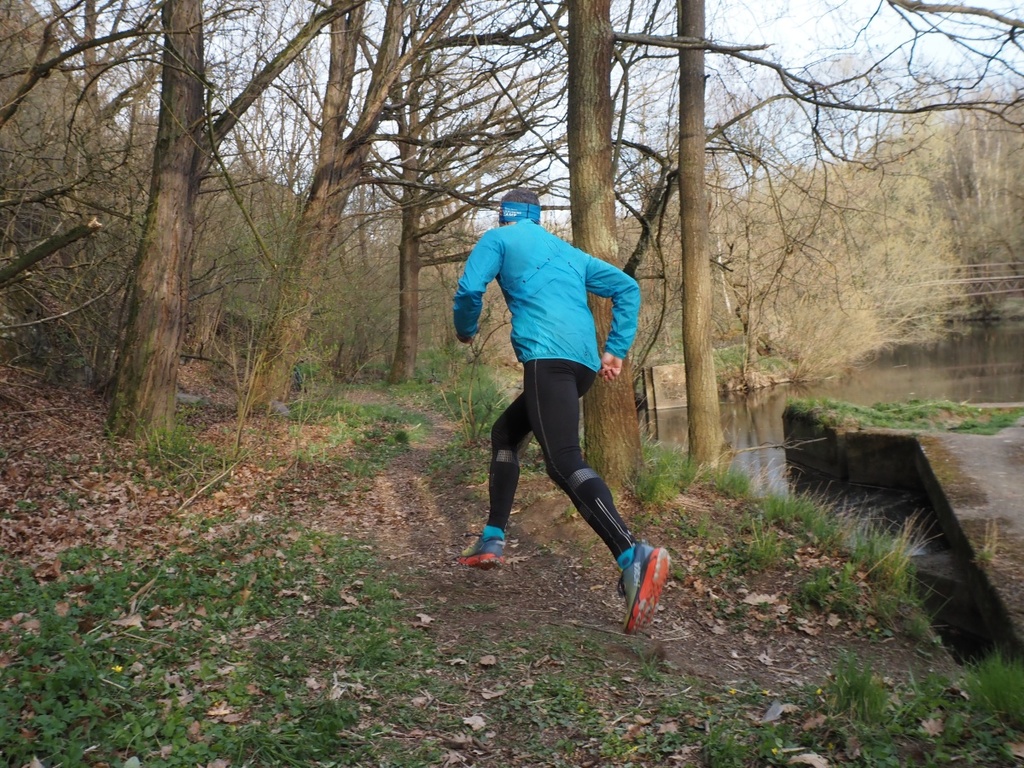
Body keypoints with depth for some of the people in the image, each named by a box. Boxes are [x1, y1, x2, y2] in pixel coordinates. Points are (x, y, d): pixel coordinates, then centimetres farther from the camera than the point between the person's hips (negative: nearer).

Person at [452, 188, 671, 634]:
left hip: (547, 357, -8)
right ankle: (492, 541, 25)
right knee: (505, 435, 23)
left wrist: (465, 330, 18)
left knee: (564, 463, -20)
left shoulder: (498, 238, 13)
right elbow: (626, 288, 24)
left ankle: (634, 557, -39)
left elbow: (470, 289, -3)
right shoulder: (568, 251, 30)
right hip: (585, 362, 8)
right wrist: (616, 350, 18)